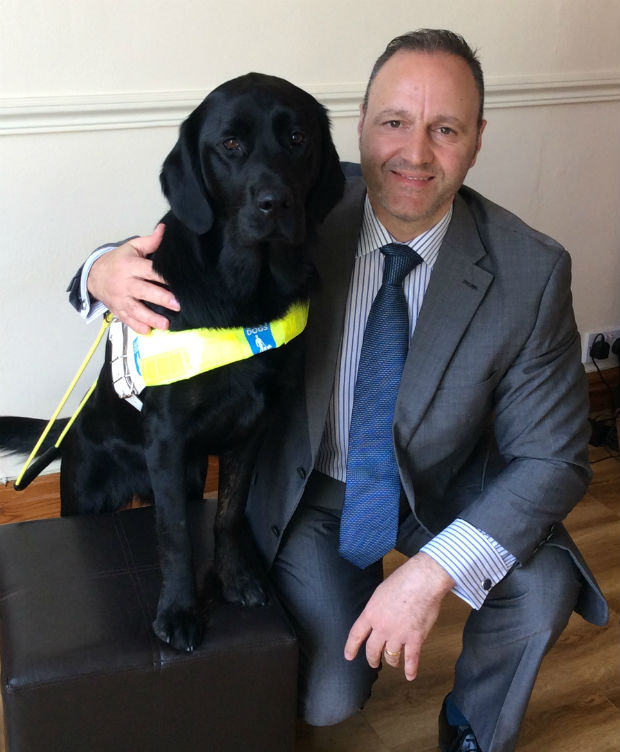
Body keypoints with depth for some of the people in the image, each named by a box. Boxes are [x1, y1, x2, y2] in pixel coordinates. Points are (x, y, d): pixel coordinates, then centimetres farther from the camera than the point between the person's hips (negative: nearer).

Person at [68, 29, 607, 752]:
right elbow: (178, 259, -9)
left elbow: (552, 458, -19)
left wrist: (435, 569, -31)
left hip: (444, 488, 1)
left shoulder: (531, 272, -20)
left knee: (543, 585, -25)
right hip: (312, 487, 0)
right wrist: (109, 274, -36)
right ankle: (357, 574, 28)